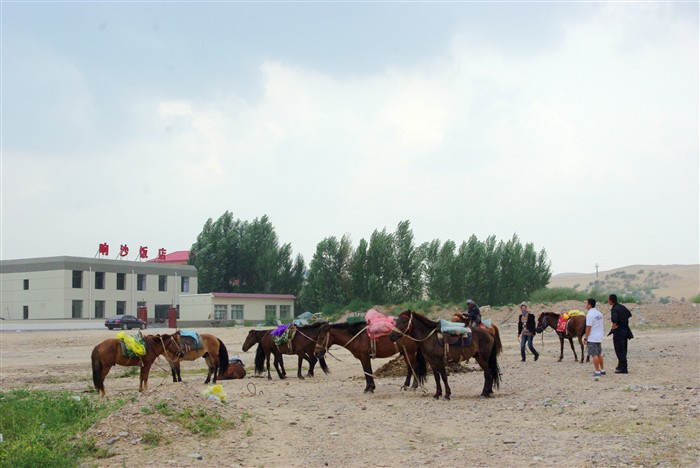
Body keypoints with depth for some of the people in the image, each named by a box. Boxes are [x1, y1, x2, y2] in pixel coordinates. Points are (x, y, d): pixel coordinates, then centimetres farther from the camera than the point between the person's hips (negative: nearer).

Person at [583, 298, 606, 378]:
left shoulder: (590, 315, -16)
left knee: (594, 355, -5)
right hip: (599, 337, 9)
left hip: (592, 338, -9)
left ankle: (597, 371, -5)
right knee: (599, 354, 17)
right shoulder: (599, 313, 10)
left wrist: (585, 338, -13)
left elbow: (588, 327, -17)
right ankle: (602, 370, 22)